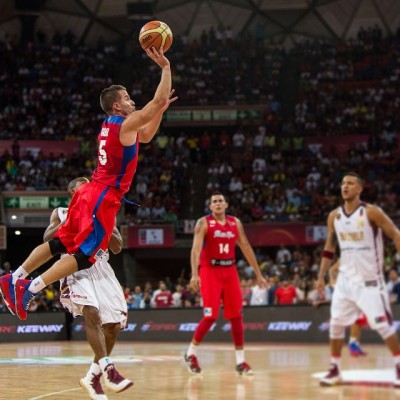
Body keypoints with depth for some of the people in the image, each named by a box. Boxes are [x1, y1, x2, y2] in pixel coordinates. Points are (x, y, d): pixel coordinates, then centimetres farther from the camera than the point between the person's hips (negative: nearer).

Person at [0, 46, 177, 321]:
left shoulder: (112, 124, 16)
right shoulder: (125, 124, -12)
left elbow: (146, 137, 31)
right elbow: (158, 100, -16)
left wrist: (161, 109, 23)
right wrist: (165, 67, -9)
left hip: (90, 193, 9)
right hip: (103, 199, -9)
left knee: (59, 243, 14)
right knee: (85, 255, -10)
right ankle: (31, 289, -18)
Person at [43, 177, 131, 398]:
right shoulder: (61, 213, 13)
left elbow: (117, 247, 11)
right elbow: (47, 239, -2)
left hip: (101, 269, 4)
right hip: (75, 268, -4)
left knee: (113, 324, -2)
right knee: (92, 312, -28)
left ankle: (92, 376, 11)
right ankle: (109, 369, -38)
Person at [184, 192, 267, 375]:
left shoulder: (235, 223, 8)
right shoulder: (204, 223, -7)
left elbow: (246, 248, 12)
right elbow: (196, 248, -18)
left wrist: (258, 274, 11)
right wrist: (194, 274, -31)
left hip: (230, 271, 5)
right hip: (210, 271, -5)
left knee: (236, 316, 0)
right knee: (210, 316, -9)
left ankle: (240, 361, 4)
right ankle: (190, 354, 9)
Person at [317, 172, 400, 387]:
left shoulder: (371, 212, -12)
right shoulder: (334, 216, 5)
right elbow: (329, 248, 15)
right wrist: (321, 276, 11)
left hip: (369, 278, -5)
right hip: (346, 278, 5)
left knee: (382, 324, -8)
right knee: (336, 323, 2)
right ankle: (335, 369, 13)